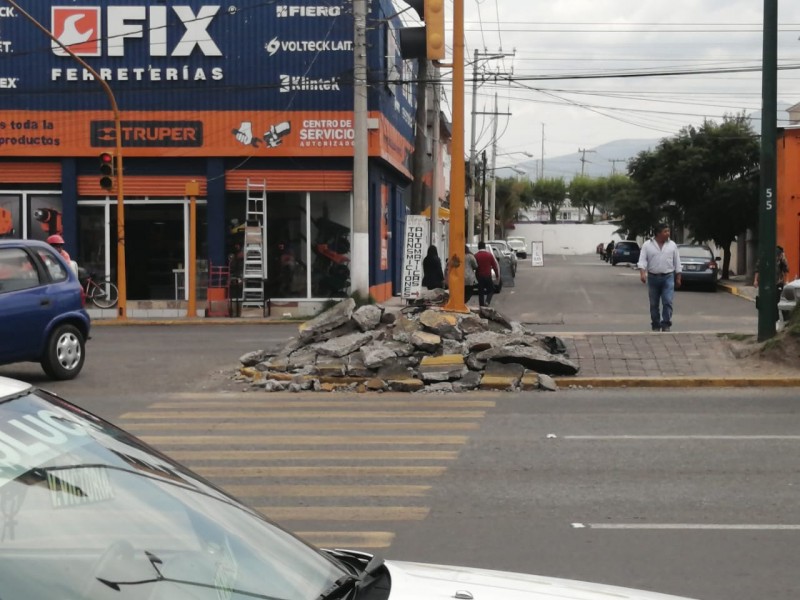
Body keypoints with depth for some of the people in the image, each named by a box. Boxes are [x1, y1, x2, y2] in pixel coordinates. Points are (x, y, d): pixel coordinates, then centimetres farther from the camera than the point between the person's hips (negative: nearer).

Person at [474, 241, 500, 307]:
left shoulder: (475, 255, -3)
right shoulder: (489, 254, -2)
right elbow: (495, 265, 2)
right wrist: (498, 274, 13)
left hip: (479, 276, 1)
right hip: (488, 276, -1)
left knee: (480, 292, 8)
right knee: (491, 290, 13)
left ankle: (482, 305, 6)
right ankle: (487, 301, -10)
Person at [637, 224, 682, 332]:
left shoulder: (672, 245, 6)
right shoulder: (647, 245, 1)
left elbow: (677, 263, 9)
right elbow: (642, 260, -5)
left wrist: (678, 278, 7)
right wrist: (642, 273, -21)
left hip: (668, 278, 0)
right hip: (653, 278, 0)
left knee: (667, 302, -11)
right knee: (654, 304, 6)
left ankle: (666, 325, -7)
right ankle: (655, 326, 15)